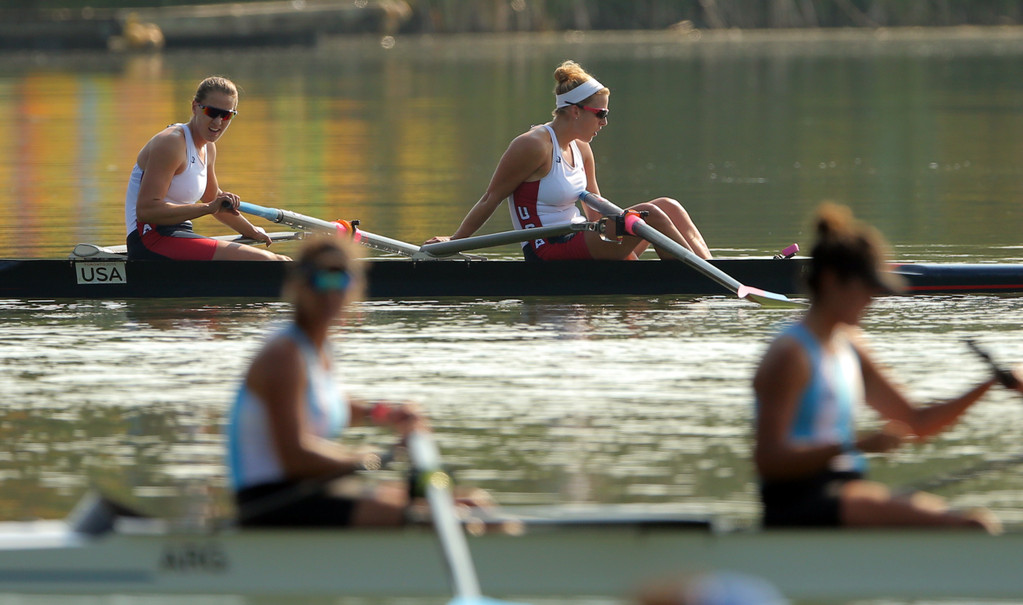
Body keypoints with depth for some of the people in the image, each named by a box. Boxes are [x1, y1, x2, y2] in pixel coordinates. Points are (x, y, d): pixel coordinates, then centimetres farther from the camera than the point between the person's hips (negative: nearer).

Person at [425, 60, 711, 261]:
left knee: (668, 208, 0)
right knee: (649, 215, -21)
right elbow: (491, 199, -7)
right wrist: (454, 241, -5)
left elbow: (596, 213, 20)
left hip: (575, 244, 9)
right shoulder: (534, 146, -13)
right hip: (549, 252, -9)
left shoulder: (580, 150, 13)